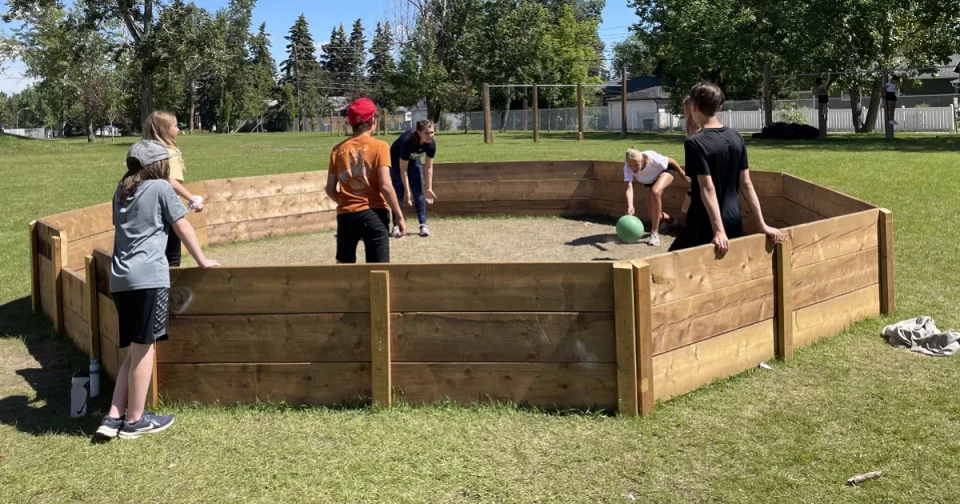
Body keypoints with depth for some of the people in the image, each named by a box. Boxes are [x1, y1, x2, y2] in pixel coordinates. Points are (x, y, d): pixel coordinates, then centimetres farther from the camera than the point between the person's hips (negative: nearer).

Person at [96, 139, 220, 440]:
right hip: (148, 277, -7)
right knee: (144, 350, 1)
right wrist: (202, 261, 14)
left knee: (136, 350, 14)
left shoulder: (121, 191, 18)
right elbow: (182, 228, 4)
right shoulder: (160, 187, -1)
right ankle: (134, 421, 9)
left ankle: (114, 418, 11)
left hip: (120, 278, 7)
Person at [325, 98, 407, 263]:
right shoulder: (379, 146, -5)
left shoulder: (339, 149, 6)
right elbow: (385, 186, -13)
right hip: (373, 214, -4)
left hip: (345, 215, 4)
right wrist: (399, 217, -7)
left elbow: (330, 189, 8)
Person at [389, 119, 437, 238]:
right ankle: (396, 226, -3)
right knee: (398, 192, -10)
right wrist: (408, 191, -32)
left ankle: (423, 224, 1)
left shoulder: (431, 144, -27)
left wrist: (429, 188, -16)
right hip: (397, 161, -4)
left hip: (414, 161, 4)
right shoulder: (407, 141, -40)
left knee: (419, 192, -4)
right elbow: (403, 170, -33)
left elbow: (428, 167, -14)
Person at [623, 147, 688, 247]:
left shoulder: (652, 158, -41)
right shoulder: (627, 167, -34)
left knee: (655, 192, -34)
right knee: (652, 210, 0)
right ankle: (668, 219, 39)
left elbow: (670, 161, -23)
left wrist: (682, 173, -8)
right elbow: (629, 188, -44)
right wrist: (630, 207, -61)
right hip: (650, 179, 4)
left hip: (666, 170, -4)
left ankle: (654, 233, -26)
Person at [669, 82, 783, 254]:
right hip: (734, 222, 7)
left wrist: (719, 231, -24)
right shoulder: (736, 138, 5)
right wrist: (762, 225, 7)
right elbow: (746, 184, 5)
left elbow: (707, 188, -21)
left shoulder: (695, 143, -14)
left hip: (706, 226, -6)